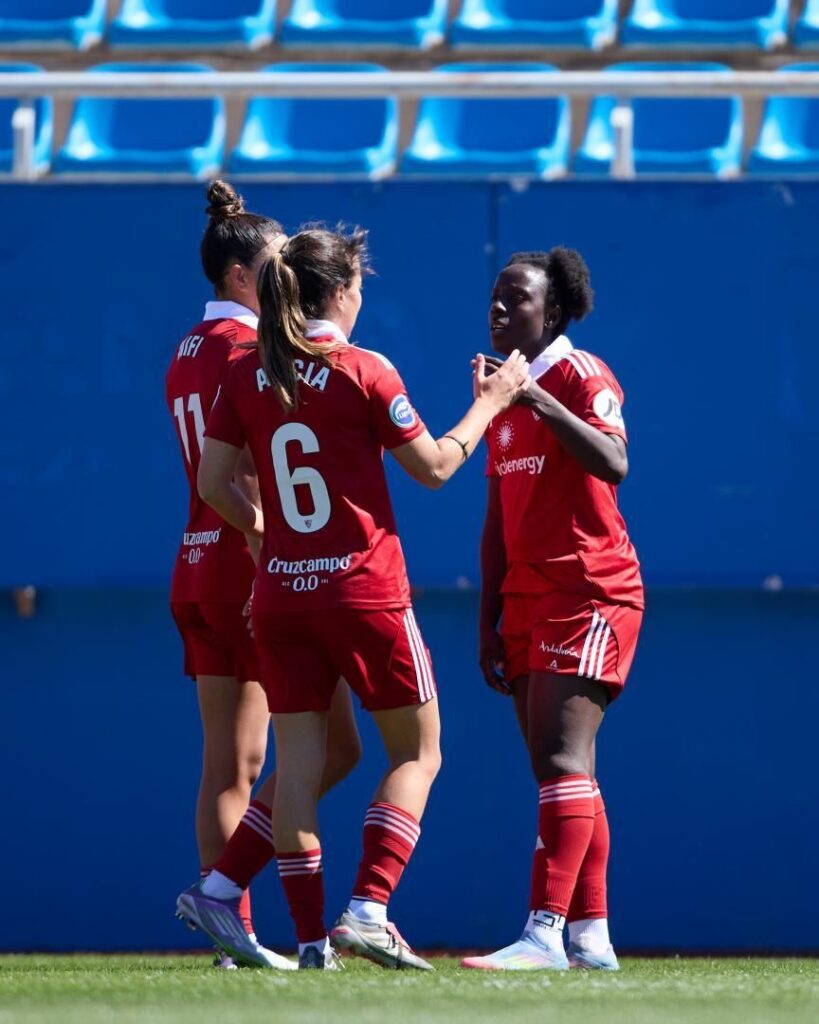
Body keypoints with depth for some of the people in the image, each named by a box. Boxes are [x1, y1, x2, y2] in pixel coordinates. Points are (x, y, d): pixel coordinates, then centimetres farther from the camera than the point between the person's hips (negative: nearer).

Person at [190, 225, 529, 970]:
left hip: (281, 592, 4)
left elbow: (212, 483, 3)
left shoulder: (246, 377, 3)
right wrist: (489, 404, 11)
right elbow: (434, 468, -2)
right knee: (416, 752, 7)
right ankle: (368, 909, -8)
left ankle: (311, 937, 4)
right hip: (364, 588, -4)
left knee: (297, 761, 7)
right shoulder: (364, 373, -9)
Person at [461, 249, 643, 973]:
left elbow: (613, 464, -26)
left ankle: (546, 933, -23)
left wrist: (543, 404, -34)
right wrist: (489, 621, 16)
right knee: (558, 772, 8)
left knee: (563, 761, -16)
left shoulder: (581, 375, -7)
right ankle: (590, 936, 11)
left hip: (589, 593, -9)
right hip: (528, 596, 9)